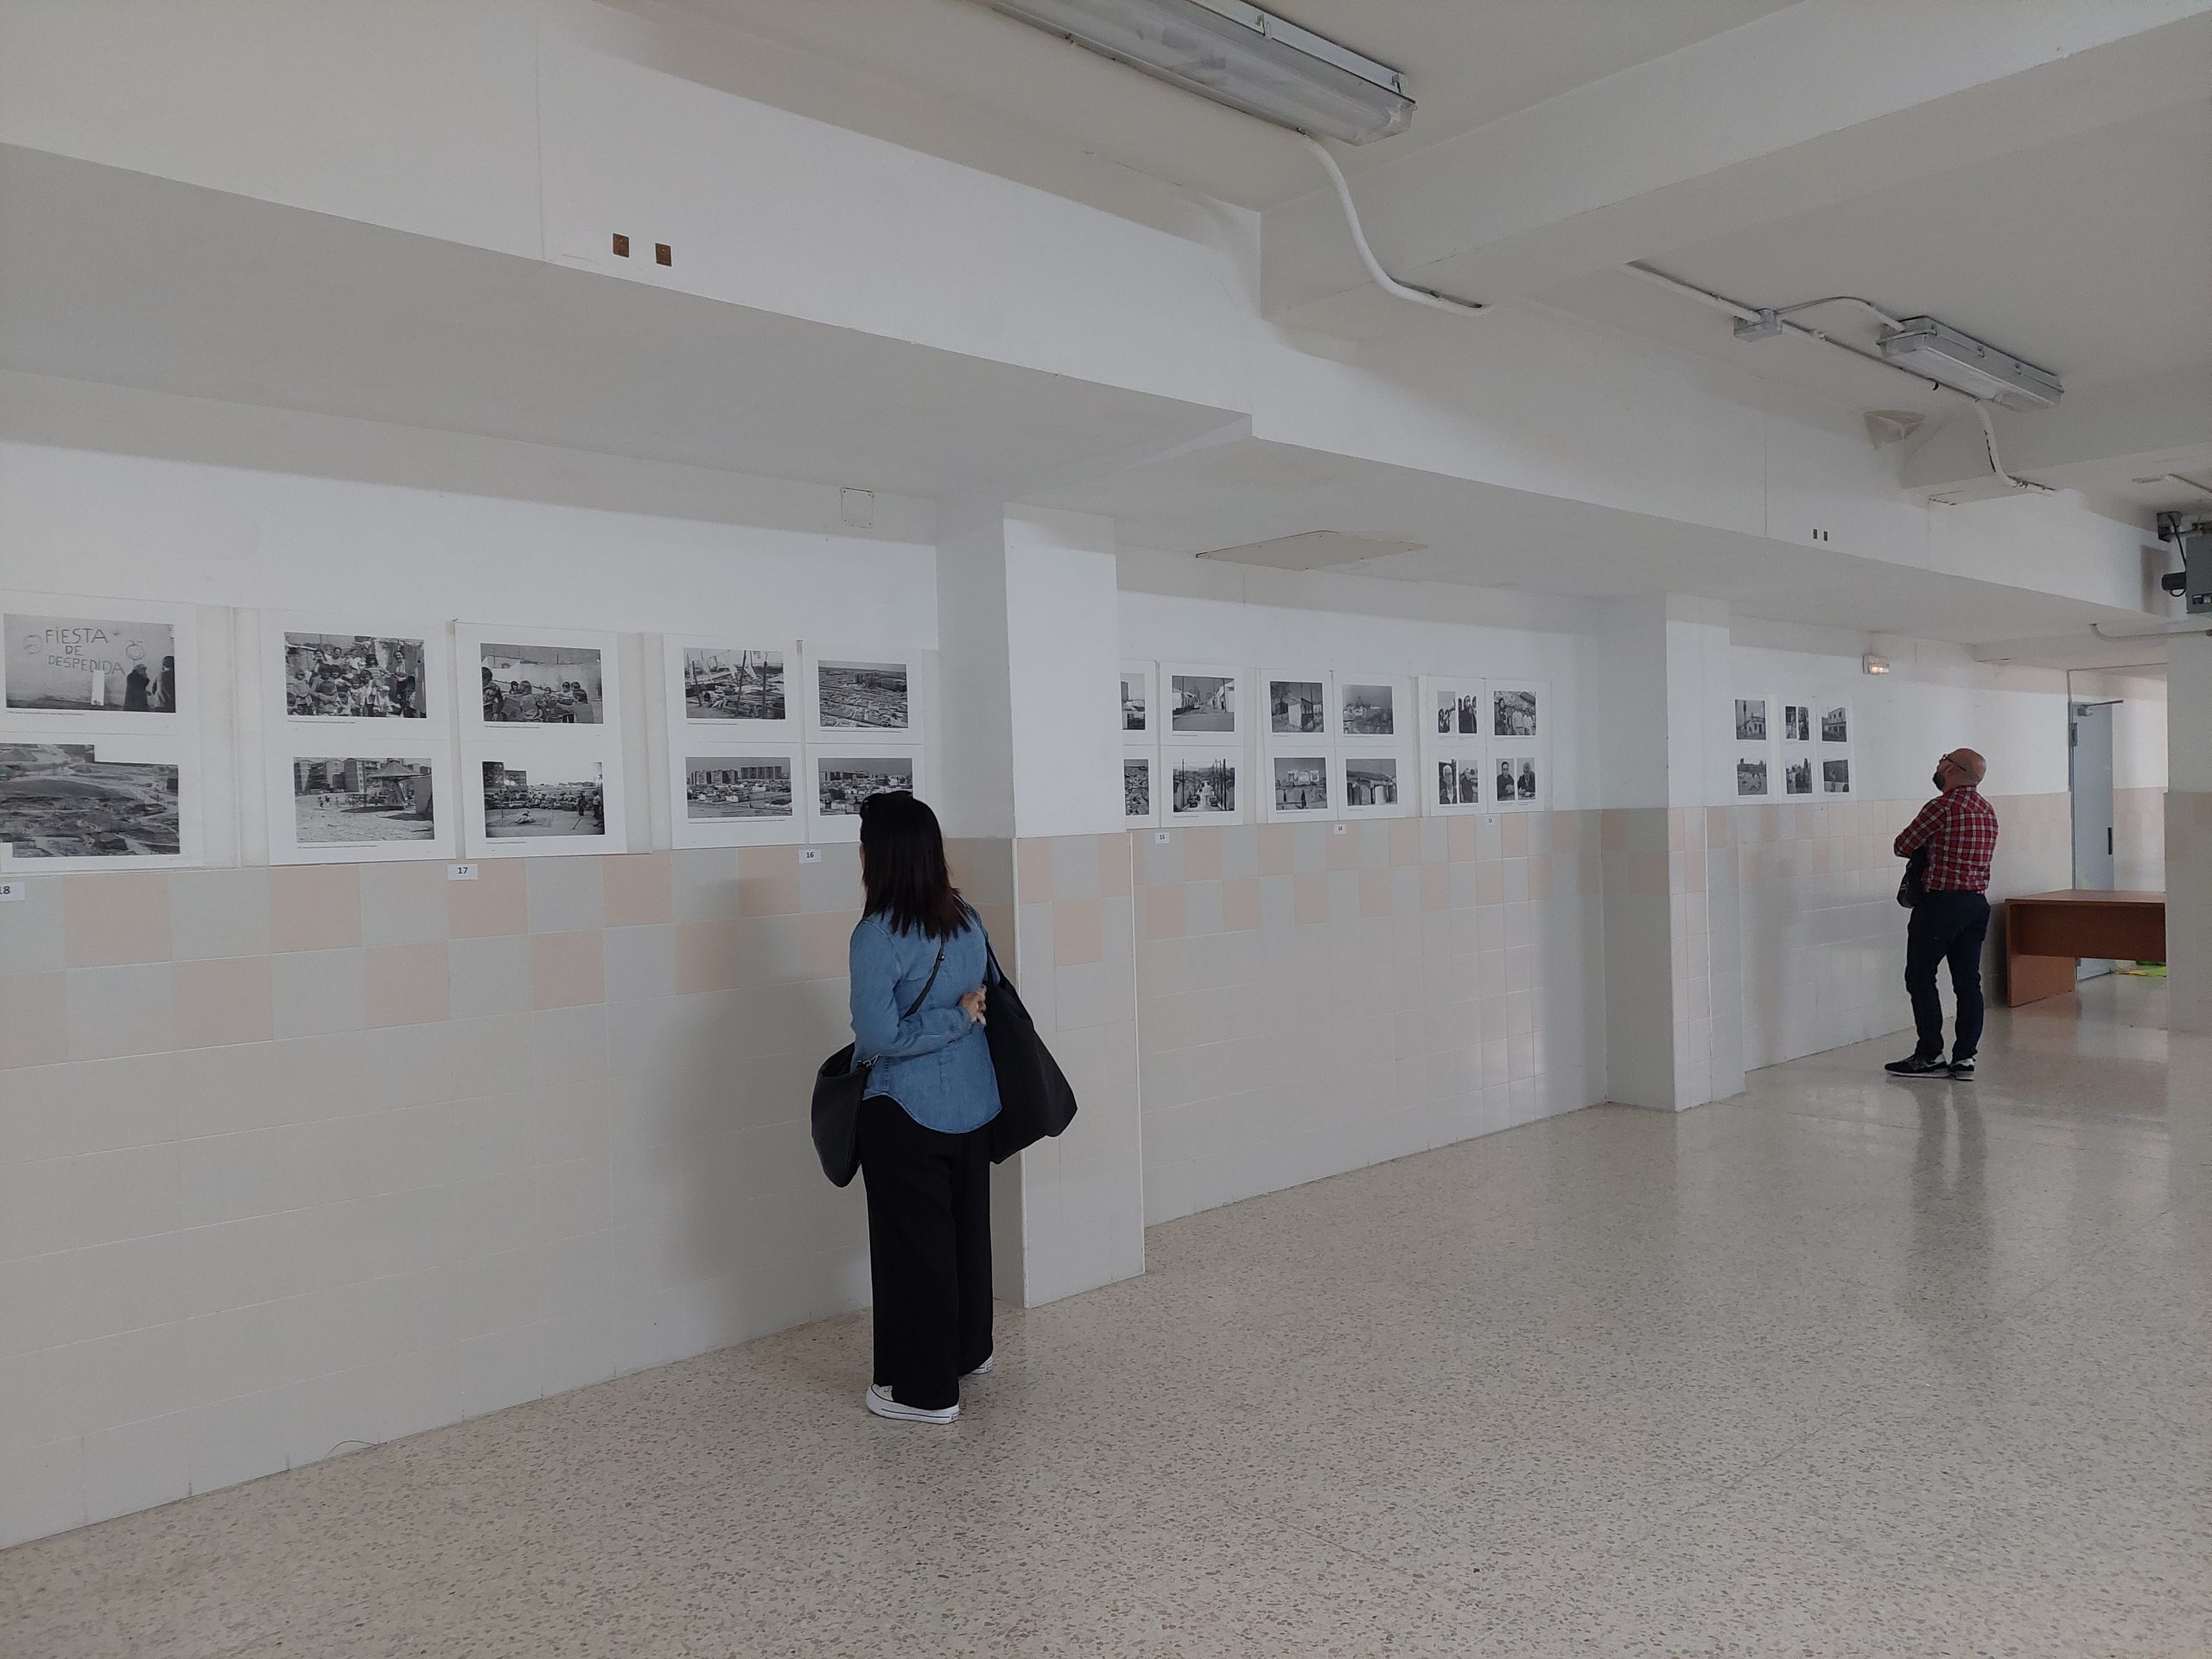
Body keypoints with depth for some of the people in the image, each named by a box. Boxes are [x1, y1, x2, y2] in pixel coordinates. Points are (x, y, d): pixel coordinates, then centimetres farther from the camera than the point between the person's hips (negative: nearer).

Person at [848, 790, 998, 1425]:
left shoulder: (878, 935, -20)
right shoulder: (967, 920, 2)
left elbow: (878, 1036, -24)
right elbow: (989, 995, 15)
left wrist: (956, 1020, -16)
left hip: (907, 1115, -7)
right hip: (972, 1103, 7)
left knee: (912, 1243, 5)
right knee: (967, 1227, 21)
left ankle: (924, 1389, 16)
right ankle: (969, 1350, 39)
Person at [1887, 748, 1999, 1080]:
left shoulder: (1942, 807, -14)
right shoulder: (1986, 811, 12)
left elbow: (1903, 846, -7)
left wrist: (1928, 850, 13)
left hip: (1941, 902, -8)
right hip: (1977, 902, 8)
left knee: (1920, 977, 1)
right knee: (1967, 981, 8)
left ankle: (1930, 1056, 3)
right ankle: (1964, 1058, 9)